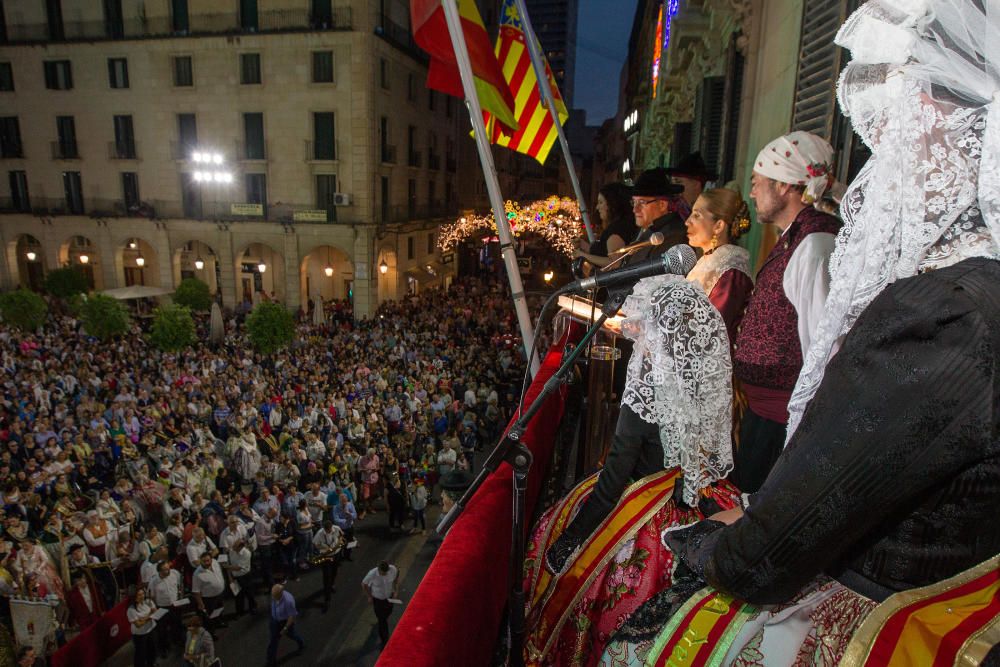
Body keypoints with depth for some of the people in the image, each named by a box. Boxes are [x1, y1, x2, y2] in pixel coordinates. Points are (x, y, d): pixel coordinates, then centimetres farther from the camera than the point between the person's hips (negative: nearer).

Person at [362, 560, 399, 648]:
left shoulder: (393, 569, -29)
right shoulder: (372, 574, -35)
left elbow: (396, 577, -4)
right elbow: (364, 584, -15)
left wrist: (396, 591, -7)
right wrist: (369, 597, -8)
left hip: (389, 596, 3)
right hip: (377, 599, -3)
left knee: (388, 613, 29)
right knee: (382, 621, 6)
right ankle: (385, 642, 26)